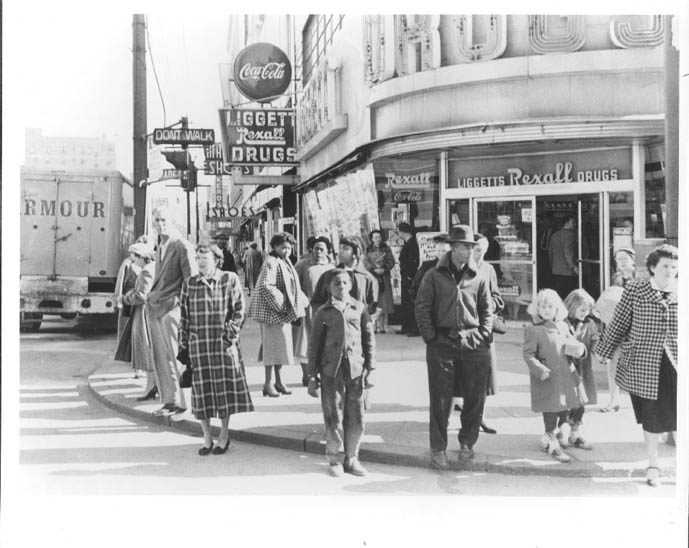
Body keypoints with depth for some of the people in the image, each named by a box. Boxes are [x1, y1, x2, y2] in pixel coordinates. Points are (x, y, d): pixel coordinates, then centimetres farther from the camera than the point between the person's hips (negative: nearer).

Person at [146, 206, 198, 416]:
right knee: (159, 357, 7)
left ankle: (178, 402, 0)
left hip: (171, 306, -8)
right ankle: (169, 400, 12)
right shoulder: (160, 247, 18)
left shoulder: (182, 246, -7)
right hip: (155, 308, 8)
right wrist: (152, 298, 13)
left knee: (171, 356, -8)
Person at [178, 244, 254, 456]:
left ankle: (224, 436, 19)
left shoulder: (230, 279, 0)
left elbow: (239, 309, 1)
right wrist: (183, 346, 5)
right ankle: (207, 439, 16)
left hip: (224, 343, -1)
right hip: (198, 344, 1)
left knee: (225, 387, 4)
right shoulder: (189, 284, 5)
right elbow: (184, 317, 8)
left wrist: (231, 332, -10)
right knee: (202, 390, 3)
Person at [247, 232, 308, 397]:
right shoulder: (271, 263, -15)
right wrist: (281, 303, -22)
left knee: (282, 345, 13)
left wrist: (302, 301, 12)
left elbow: (291, 285, 25)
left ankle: (278, 381, 23)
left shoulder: (286, 262, 15)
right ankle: (268, 383, 4)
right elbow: (265, 286, -25)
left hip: (284, 312, 9)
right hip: (272, 311, -9)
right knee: (272, 345, -5)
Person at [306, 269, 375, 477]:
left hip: (356, 369, 1)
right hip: (331, 371, -1)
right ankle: (334, 459, 18)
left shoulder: (359, 308, 8)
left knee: (356, 418, 4)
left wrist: (370, 369, 4)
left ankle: (352, 458, 19)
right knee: (333, 418, 4)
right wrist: (312, 377, 4)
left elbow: (369, 339, 10)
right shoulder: (323, 312, 5)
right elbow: (314, 345, 7)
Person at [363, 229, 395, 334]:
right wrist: (374, 270, -14)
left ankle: (383, 326, 1)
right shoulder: (368, 250, 8)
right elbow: (366, 263, 0)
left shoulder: (386, 249, 10)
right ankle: (374, 326, -7)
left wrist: (384, 269, -13)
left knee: (384, 301, -3)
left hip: (384, 277, 1)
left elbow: (391, 261, 3)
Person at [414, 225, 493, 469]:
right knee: (440, 399, 0)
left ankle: (467, 442, 25)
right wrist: (430, 336, -6)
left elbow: (487, 309, 14)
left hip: (473, 342, 3)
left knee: (476, 396, 6)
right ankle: (438, 449, 9)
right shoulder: (434, 276, 2)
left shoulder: (478, 277, 9)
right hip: (442, 344, -2)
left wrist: (484, 335, 3)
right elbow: (421, 307, 2)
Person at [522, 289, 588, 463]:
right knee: (551, 410, -3)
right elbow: (528, 353, -11)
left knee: (573, 408, 13)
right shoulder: (533, 330, -7)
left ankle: (557, 430, 40)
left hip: (566, 376, 7)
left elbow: (573, 343, 20)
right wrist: (539, 369, -24)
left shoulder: (562, 326, 12)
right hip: (547, 379, -7)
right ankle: (551, 443, 11)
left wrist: (578, 348, -4)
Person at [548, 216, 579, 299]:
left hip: (555, 272, 7)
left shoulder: (554, 236, 15)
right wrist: (574, 267, -20)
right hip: (568, 273, -7)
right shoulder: (570, 235, -8)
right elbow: (568, 252, -19)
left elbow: (550, 254, 19)